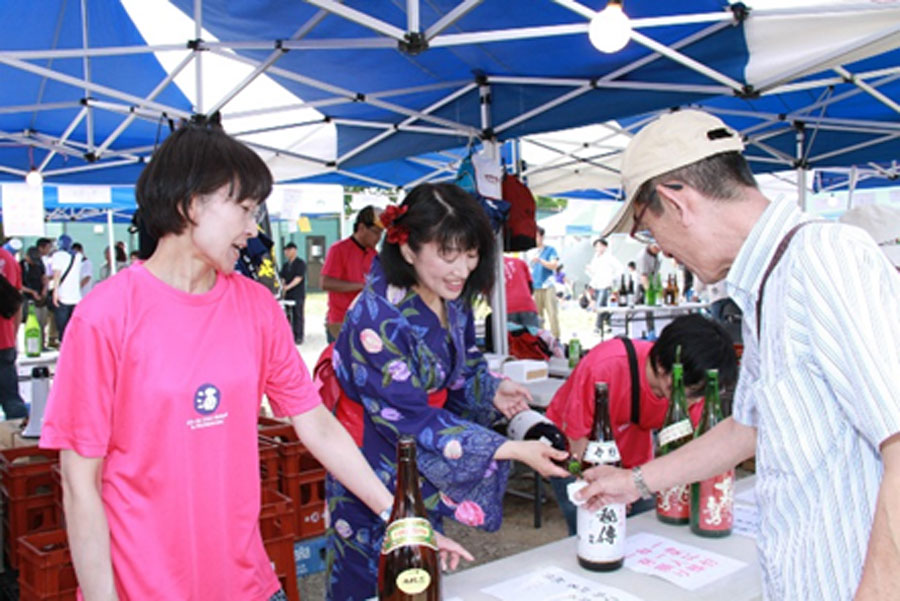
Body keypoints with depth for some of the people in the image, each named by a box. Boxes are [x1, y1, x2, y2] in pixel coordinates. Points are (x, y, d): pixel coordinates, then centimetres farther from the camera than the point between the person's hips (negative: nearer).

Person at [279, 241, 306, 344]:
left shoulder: (300, 263, -4)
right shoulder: (285, 264, 17)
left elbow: (299, 278, -13)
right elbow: (283, 278, 15)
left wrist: (288, 286, -22)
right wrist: (282, 287, -4)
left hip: (298, 294, -6)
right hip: (288, 294, 6)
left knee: (298, 315, -5)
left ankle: (298, 337, -1)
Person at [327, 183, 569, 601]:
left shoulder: (453, 302, -5)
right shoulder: (378, 318, -28)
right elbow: (411, 419, -26)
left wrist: (492, 391, -12)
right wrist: (512, 451, -28)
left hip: (423, 475, 7)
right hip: (374, 478, -6)